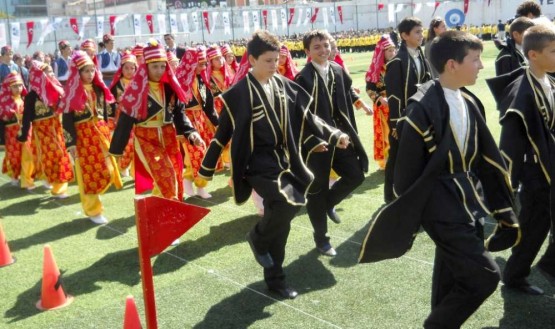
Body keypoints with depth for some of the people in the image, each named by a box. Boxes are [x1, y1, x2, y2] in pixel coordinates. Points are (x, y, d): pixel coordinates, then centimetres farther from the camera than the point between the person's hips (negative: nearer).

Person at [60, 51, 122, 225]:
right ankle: (93, 210, 13)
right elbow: (67, 119, -9)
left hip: (101, 132, 6)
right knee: (89, 173, 1)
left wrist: (106, 132, 16)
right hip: (83, 135, -5)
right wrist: (71, 143, -14)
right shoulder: (72, 92, -8)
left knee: (106, 171, 6)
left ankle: (91, 198, 28)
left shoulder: (99, 88, 9)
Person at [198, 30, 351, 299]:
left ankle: (274, 278, 25)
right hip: (259, 164, -6)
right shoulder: (240, 93, -11)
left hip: (284, 162, 6)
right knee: (287, 203, -26)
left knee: (280, 217, 10)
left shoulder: (285, 86, 5)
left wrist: (333, 136, -2)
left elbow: (306, 118, 10)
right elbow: (223, 132, -6)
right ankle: (258, 238, 6)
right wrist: (206, 169, -1)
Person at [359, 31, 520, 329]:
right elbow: (408, 169, -14)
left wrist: (503, 207, 13)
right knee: (483, 277, -8)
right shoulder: (423, 108, -18)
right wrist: (407, 220, -8)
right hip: (442, 205, -8)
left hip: (468, 200, 8)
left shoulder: (470, 103, 6)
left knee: (452, 279, 17)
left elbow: (487, 157, 11)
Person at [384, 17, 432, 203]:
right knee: (397, 158, 4)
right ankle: (391, 196, 16)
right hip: (402, 118, -7)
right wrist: (396, 123, -17)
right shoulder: (397, 61, -13)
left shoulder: (422, 58, 10)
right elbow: (394, 95, -15)